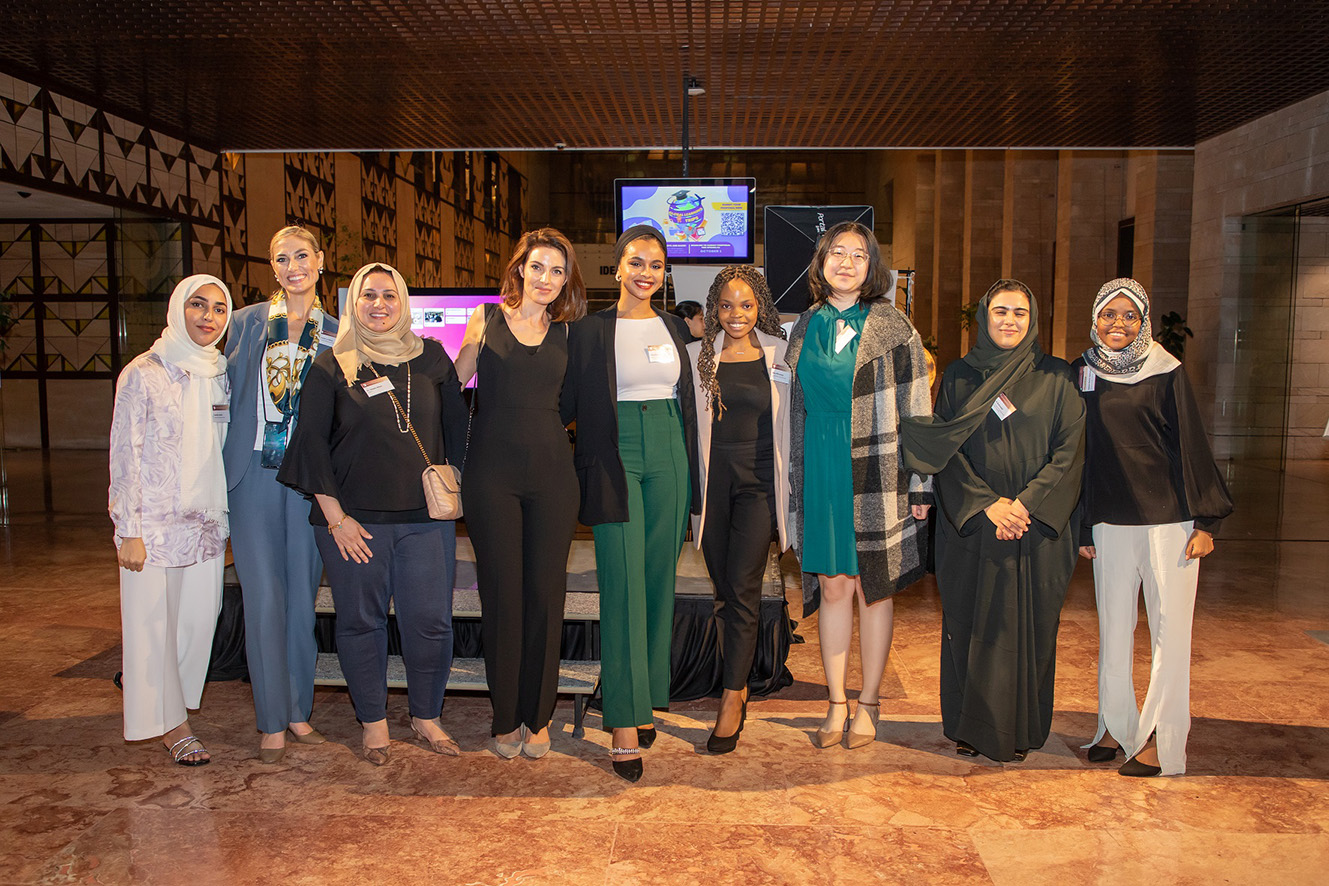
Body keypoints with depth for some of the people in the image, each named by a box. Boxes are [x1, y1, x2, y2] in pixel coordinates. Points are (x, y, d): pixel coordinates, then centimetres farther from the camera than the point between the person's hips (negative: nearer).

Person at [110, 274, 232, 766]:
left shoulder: (220, 374, 9)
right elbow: (125, 457, -8)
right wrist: (130, 531, -11)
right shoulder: (143, 374, -7)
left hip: (206, 520, 5)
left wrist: (224, 514, 13)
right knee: (153, 620, 4)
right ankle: (168, 721, 19)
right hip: (155, 521, -5)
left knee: (200, 616, 8)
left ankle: (143, 682, 33)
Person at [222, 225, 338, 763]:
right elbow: (227, 392, 8)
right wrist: (223, 467, 2)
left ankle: (299, 711, 20)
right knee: (263, 597, -1)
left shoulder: (335, 335, 7)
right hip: (254, 472, 0)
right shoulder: (246, 323, 7)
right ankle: (272, 721, 11)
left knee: (303, 594, 6)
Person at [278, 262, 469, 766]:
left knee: (431, 620, 1)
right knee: (361, 620, 7)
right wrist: (335, 516, -6)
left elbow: (456, 426, 14)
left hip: (426, 516, 2)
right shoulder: (331, 367, 2)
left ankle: (426, 717, 21)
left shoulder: (431, 358, 8)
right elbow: (311, 442, 0)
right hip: (354, 518, -1)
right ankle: (373, 722, 24)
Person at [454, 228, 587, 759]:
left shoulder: (565, 332, 10)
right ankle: (505, 717, 18)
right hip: (492, 470, -2)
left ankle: (538, 716, 18)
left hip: (551, 471, 2)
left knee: (546, 592, 4)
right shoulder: (487, 320, 5)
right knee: (502, 593, 2)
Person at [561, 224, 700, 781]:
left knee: (659, 582, 8)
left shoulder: (675, 328, 12)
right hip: (615, 459, -4)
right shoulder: (591, 330, -1)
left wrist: (691, 473, 16)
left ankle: (645, 700, 23)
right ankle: (624, 724, -2)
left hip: (669, 458, 5)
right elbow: (568, 404, -2)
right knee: (623, 585, -7)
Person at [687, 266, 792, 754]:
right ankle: (739, 685, 23)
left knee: (743, 589, -8)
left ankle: (731, 700, -1)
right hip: (713, 480, 2)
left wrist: (789, 489, 1)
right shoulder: (696, 355, 6)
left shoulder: (779, 355, 3)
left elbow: (792, 421, 7)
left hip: (758, 480, -2)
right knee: (724, 589, 8)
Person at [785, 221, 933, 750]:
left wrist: (920, 484, -7)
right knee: (832, 586, 5)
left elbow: (916, 411, -3)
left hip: (877, 474, -3)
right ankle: (837, 703, 16)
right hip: (821, 473, 3)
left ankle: (868, 702, 20)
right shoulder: (807, 326, 10)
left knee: (873, 587, 5)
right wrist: (795, 482, 12)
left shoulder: (894, 329, -1)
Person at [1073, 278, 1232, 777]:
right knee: (1113, 627, 9)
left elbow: (1191, 446, -3)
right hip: (1110, 521, 4)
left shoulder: (1165, 372, -3)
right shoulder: (1082, 373, 7)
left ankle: (1162, 739, 10)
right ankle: (1115, 726, 20)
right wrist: (1082, 527, 10)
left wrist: (1205, 520, -6)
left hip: (1167, 519, -3)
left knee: (1169, 629, 1)